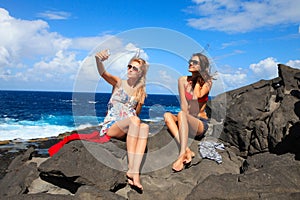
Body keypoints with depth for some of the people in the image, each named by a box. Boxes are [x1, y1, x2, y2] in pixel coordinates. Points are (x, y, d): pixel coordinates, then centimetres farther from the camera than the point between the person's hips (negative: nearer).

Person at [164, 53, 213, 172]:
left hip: (200, 123, -4)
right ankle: (187, 151, -38)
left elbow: (198, 96, -20)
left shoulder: (207, 82, 0)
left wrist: (198, 79, -3)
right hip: (186, 121, 4)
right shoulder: (183, 80, 8)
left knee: (181, 114, -34)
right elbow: (183, 104, 0)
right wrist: (185, 116, -18)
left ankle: (182, 154, -42)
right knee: (167, 115, -25)